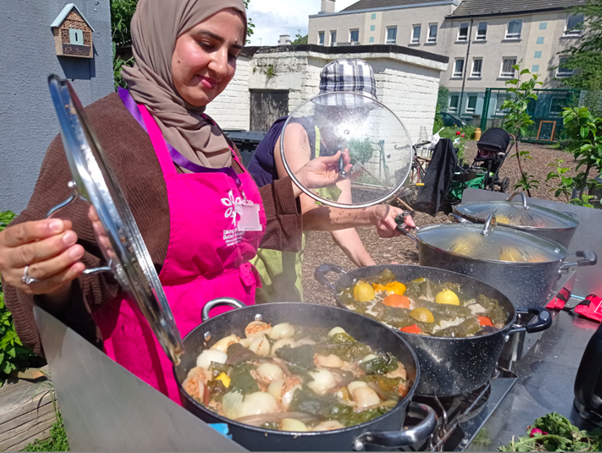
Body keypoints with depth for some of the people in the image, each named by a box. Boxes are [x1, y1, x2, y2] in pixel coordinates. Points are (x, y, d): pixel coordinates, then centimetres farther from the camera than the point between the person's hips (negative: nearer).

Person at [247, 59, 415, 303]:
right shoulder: (296, 132, -21)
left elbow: (340, 219, -1)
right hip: (256, 252, -8)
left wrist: (372, 268, -15)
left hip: (287, 258, 8)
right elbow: (305, 214, -30)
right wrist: (373, 214, -42)